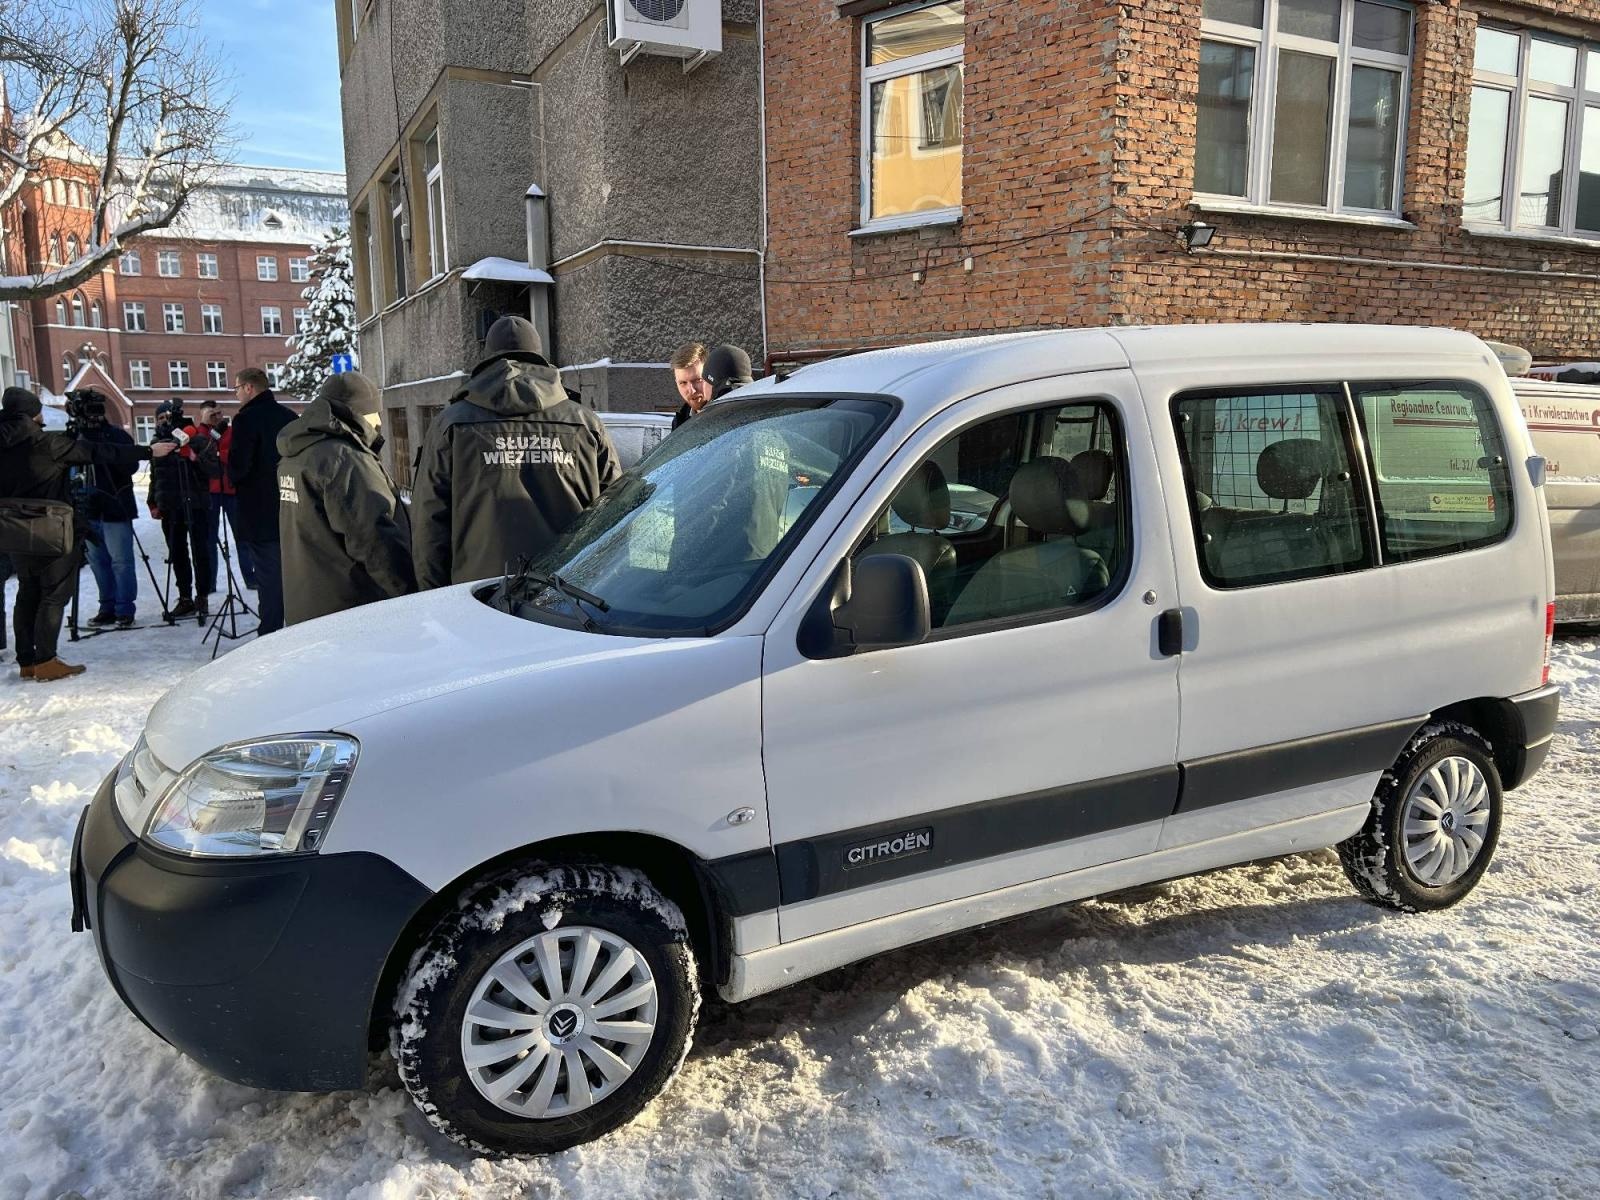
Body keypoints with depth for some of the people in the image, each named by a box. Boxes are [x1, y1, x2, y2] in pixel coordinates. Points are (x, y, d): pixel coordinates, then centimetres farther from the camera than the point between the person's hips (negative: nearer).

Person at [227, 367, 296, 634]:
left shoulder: (247, 419, -12)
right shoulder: (290, 417, 7)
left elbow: (237, 467, -15)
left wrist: (234, 479, 5)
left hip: (261, 515, -6)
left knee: (269, 579, -4)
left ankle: (270, 637, 0)